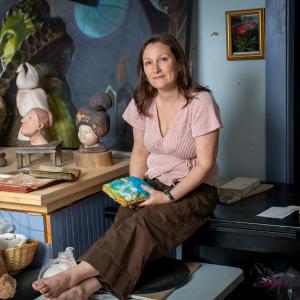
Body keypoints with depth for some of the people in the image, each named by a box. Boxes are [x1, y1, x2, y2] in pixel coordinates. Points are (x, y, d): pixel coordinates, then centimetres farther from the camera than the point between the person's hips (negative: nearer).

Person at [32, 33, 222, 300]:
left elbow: (205, 164, -14)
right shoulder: (143, 103, 2)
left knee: (143, 222, -32)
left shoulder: (200, 102, -15)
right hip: (155, 184, 5)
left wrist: (168, 197, -22)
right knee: (126, 216, -28)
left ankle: (78, 276, -36)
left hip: (195, 190, -4)